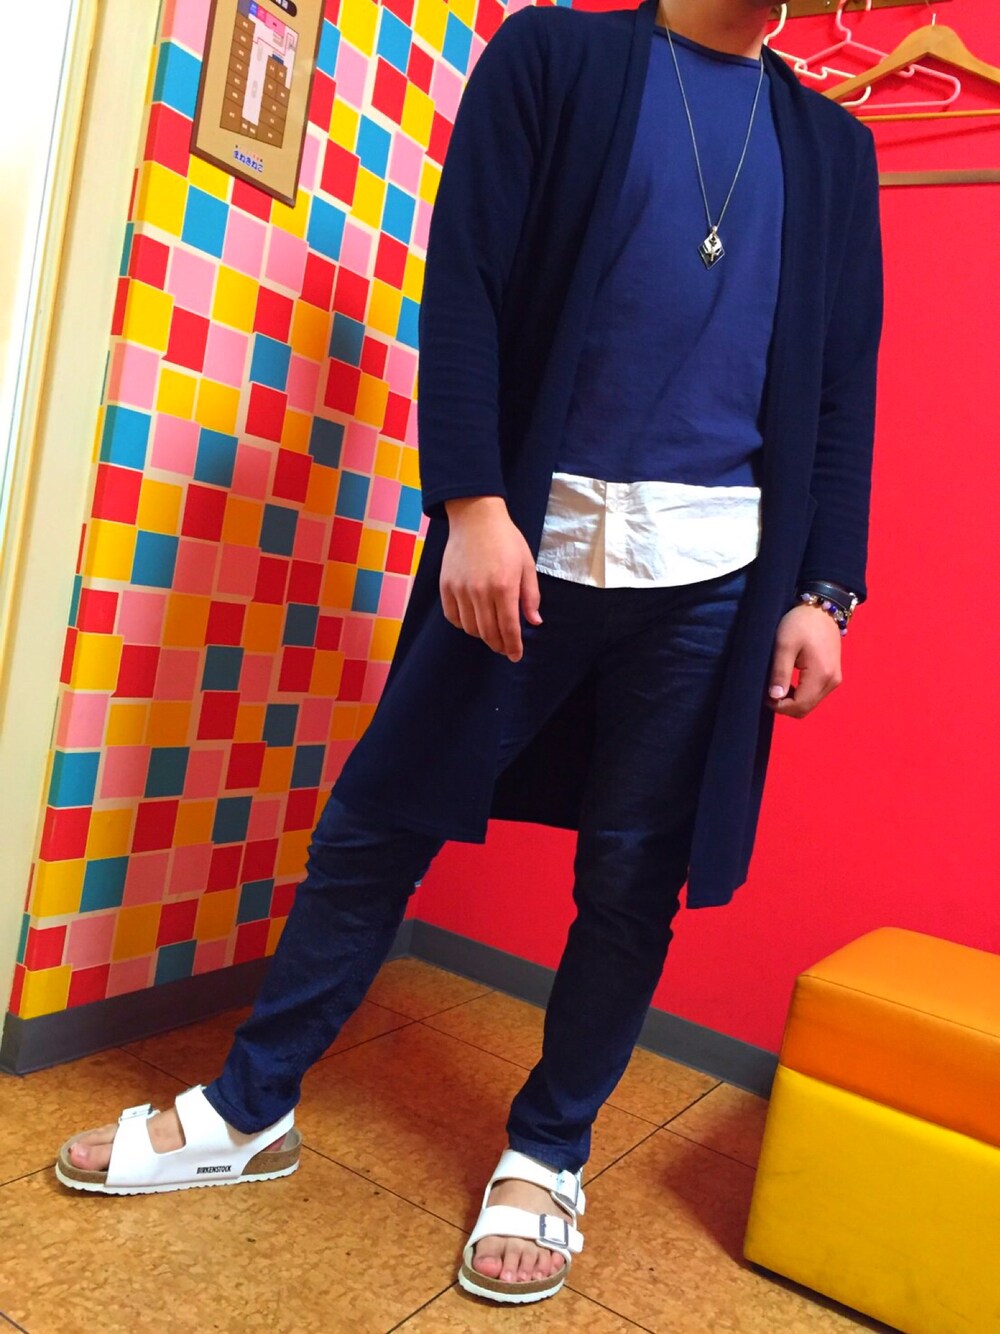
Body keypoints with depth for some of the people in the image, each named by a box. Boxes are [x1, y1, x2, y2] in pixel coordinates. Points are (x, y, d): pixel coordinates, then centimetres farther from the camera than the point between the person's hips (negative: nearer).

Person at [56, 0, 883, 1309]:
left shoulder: (832, 146, 18)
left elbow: (845, 385, 13)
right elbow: (463, 283, -2)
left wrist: (823, 590, 3)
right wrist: (472, 504, -13)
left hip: (716, 565, 3)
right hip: (536, 528, -2)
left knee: (636, 872, 6)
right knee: (382, 816, 3)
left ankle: (547, 1156, 28)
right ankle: (249, 1110, 23)